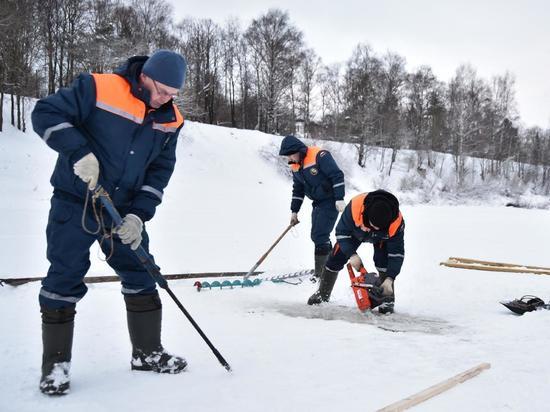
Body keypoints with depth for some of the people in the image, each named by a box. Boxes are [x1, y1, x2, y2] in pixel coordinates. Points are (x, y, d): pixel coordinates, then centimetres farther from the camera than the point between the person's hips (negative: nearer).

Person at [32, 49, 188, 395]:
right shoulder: (97, 88, -17)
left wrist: (139, 213, -9)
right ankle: (55, 363, 13)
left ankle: (147, 352, 23)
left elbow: (160, 169, 2)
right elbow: (46, 113, -15)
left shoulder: (170, 120, -1)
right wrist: (79, 151, -28)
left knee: (141, 276, 8)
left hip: (124, 210, 5)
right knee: (65, 279, -2)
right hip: (75, 204, -5)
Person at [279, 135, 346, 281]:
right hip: (318, 203, 9)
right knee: (316, 236, 12)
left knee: (320, 236, -12)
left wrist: (339, 199, -24)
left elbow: (337, 176, -22)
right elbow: (298, 190, 15)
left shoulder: (319, 156, -21)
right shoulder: (295, 166, 5)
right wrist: (294, 211, 15)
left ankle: (321, 274, -6)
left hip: (330, 202, -9)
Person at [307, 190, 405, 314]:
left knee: (383, 261, -24)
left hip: (382, 237, -1)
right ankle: (323, 294, 16)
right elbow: (341, 231, -28)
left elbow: (397, 252, -31)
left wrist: (389, 278, -39)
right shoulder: (355, 206, -44)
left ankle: (387, 299, -9)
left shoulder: (397, 222, -41)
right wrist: (352, 254, -38)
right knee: (335, 259, -2)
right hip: (355, 231, 1)